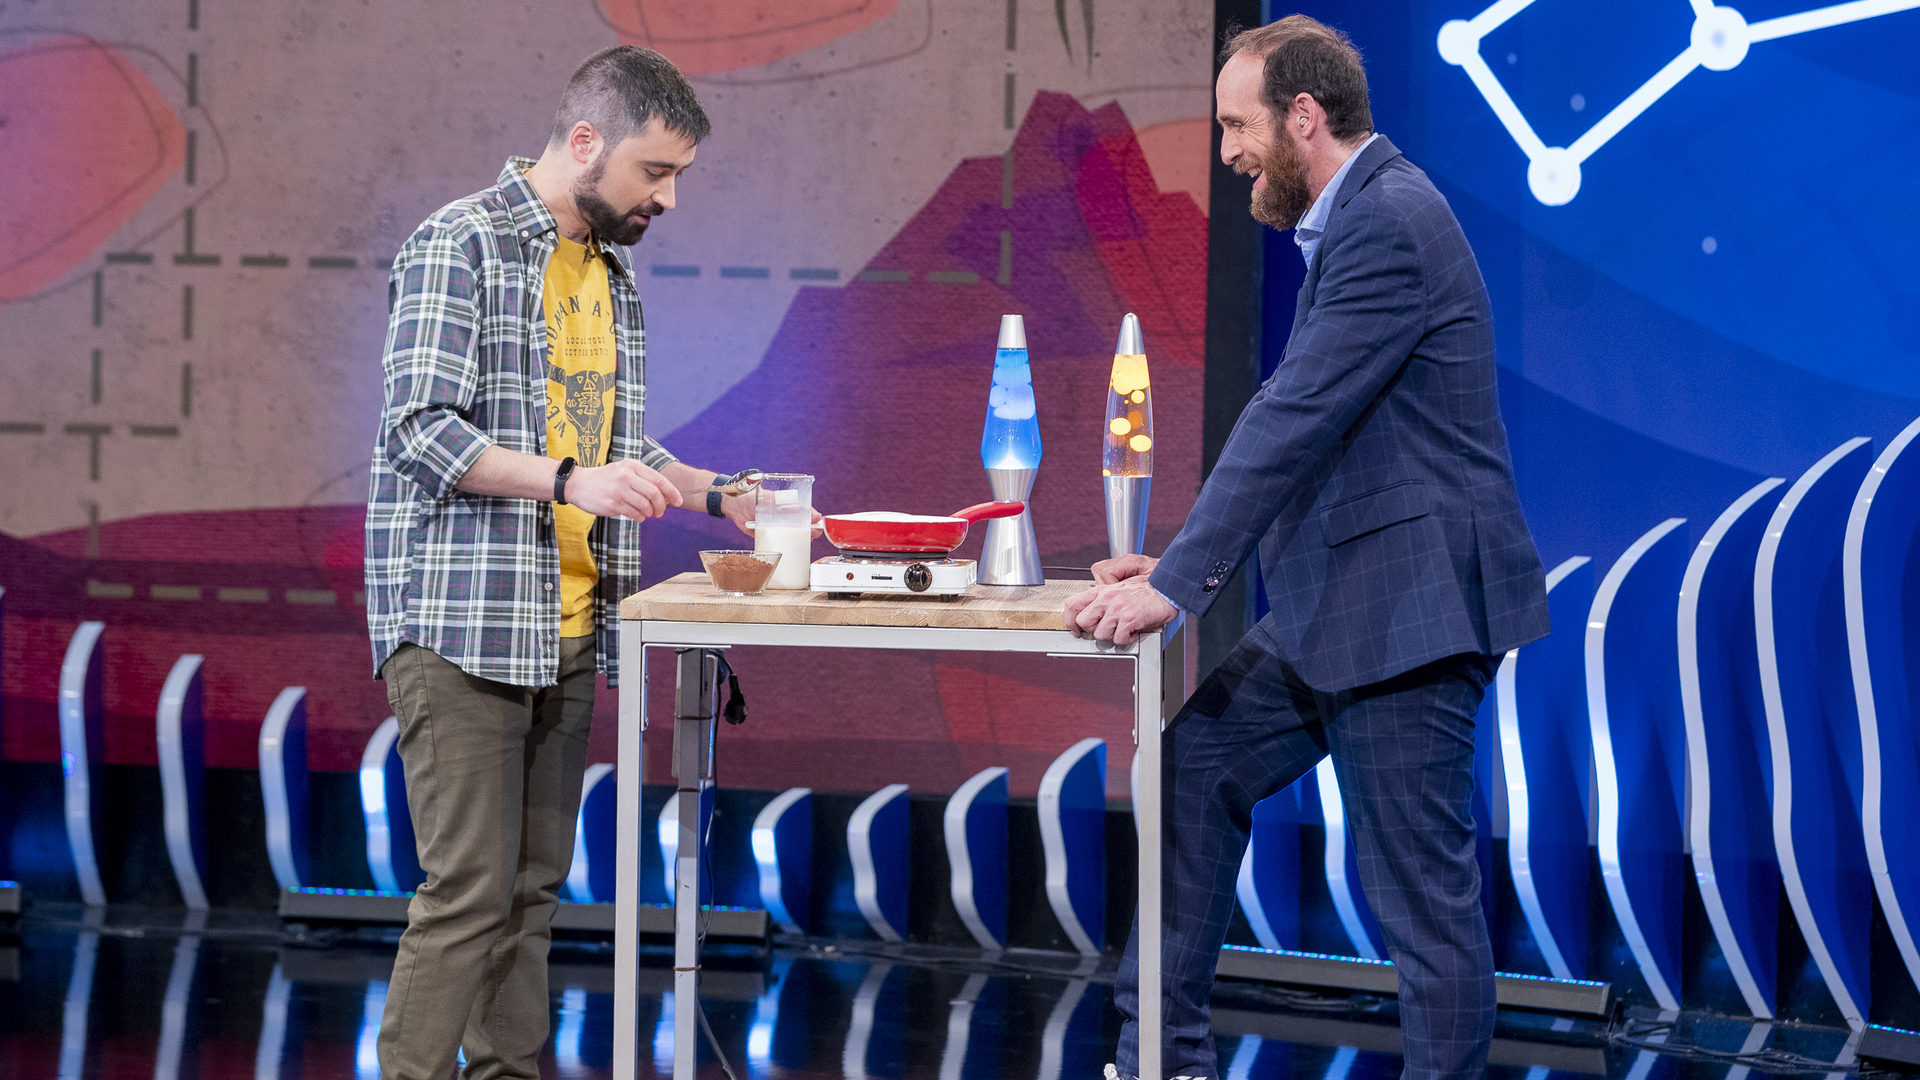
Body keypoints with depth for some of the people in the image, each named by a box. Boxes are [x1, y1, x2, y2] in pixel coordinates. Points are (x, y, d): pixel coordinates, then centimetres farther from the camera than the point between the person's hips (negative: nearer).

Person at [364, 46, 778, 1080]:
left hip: (567, 633, 8)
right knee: (470, 889, -11)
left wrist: (718, 494, 13)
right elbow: (421, 428, -17)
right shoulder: (462, 243, -8)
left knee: (533, 887, 9)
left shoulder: (611, 273, 18)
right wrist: (569, 480, -26)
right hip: (463, 626, -8)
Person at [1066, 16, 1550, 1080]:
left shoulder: (1389, 224, -17)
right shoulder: (1356, 220, 16)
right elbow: (1298, 422, 20)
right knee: (1195, 765, 14)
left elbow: (1296, 421, -23)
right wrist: (1190, 554, 13)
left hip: (1410, 608, -11)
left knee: (1420, 891, -4)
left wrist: (1177, 582, -23)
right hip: (1340, 608, 11)